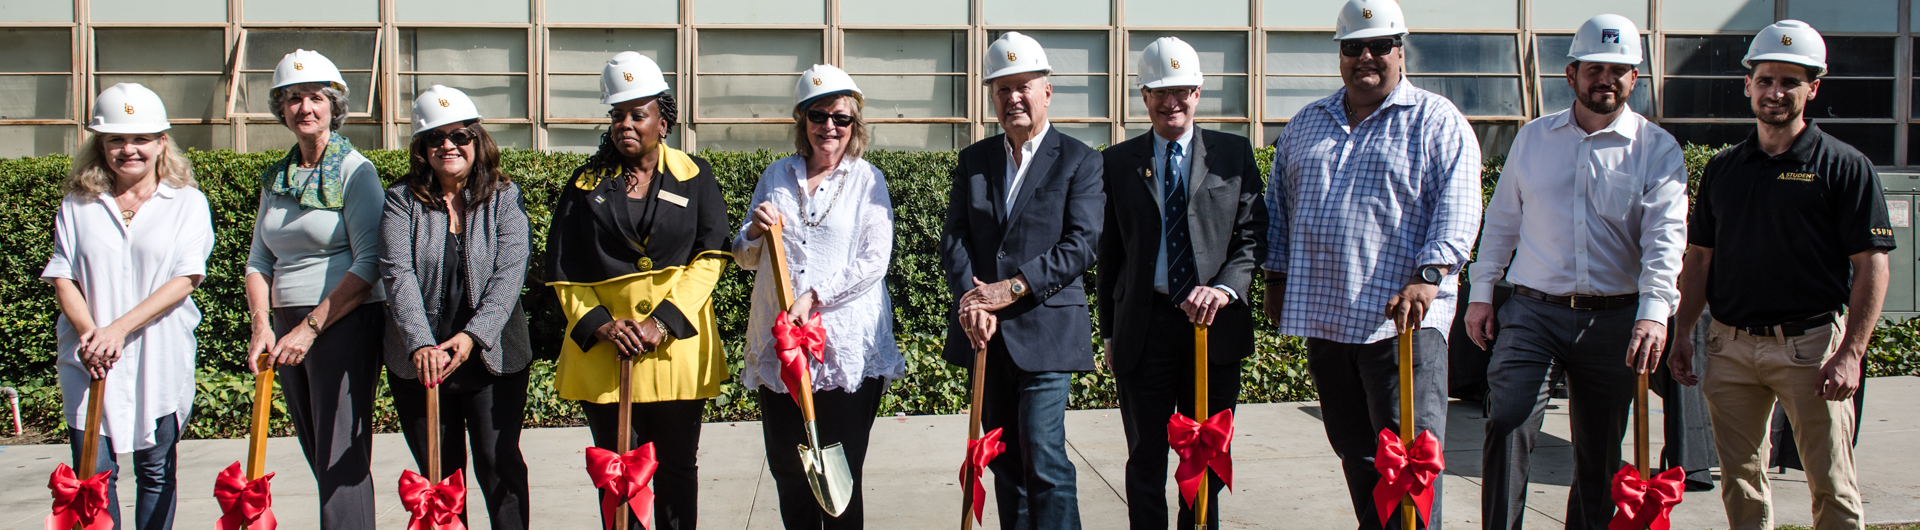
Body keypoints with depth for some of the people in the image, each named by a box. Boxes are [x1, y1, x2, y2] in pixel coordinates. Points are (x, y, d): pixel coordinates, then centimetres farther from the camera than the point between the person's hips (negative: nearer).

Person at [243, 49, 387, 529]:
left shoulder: (355, 172, -6)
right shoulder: (276, 178, 14)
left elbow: (369, 262, -13)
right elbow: (259, 260, 14)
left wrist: (311, 328, -16)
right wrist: (262, 324, -3)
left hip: (345, 323, -7)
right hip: (289, 327, 7)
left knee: (341, 460, -9)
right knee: (317, 456, 9)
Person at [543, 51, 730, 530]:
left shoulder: (694, 177, 4)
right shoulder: (587, 182, 7)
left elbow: (710, 256, -4)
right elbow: (562, 269, 4)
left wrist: (662, 322, -15)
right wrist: (600, 325, -11)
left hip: (678, 347, 0)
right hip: (604, 349, 1)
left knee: (676, 467, 8)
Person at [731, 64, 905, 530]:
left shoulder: (867, 180, 3)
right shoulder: (775, 177, 13)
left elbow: (874, 261, -6)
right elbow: (746, 260, 18)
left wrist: (814, 295, -16)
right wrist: (754, 232, -4)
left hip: (847, 349, -3)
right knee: (788, 473, 7)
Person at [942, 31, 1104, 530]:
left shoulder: (1080, 161, -1)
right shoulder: (973, 159, 13)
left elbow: (1082, 245, -10)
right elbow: (954, 238, 5)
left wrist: (1012, 288, -17)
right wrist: (970, 299, -12)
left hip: (1044, 329, -5)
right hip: (985, 333, 5)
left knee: (1044, 461, -10)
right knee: (1004, 461, 10)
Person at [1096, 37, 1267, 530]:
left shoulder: (1234, 153, 5)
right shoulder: (1118, 162, 7)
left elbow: (1253, 235, 0)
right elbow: (1109, 254, 8)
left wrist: (1225, 288, -18)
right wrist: (1109, 331, 6)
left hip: (1215, 323, 0)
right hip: (1144, 326, 0)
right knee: (1146, 459, 5)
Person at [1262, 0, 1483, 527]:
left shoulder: (1436, 122, 1)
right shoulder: (1305, 124, 17)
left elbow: (1457, 210, -9)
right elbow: (1280, 207, 22)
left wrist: (1428, 276, -21)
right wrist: (1277, 278, 16)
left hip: (1401, 317, -5)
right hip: (1322, 314, 5)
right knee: (1354, 449, 12)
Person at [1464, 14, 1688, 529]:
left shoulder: (1657, 150, 2)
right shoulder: (1533, 138, 10)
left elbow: (1666, 236, -9)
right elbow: (1502, 220, 16)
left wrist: (1654, 311, -23)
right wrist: (1481, 292, 11)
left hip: (1613, 320, 0)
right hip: (1533, 312, 1)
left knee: (1599, 454, 8)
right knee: (1506, 425, -17)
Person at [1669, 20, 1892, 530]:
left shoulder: (1844, 166, -3)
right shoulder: (1722, 167, 11)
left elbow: (1871, 266, -6)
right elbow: (1700, 257, 15)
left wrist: (1850, 354, -14)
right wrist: (1681, 334, 7)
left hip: (1810, 344, -4)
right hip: (1730, 345, 4)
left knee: (1831, 486, 0)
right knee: (1740, 477, 10)